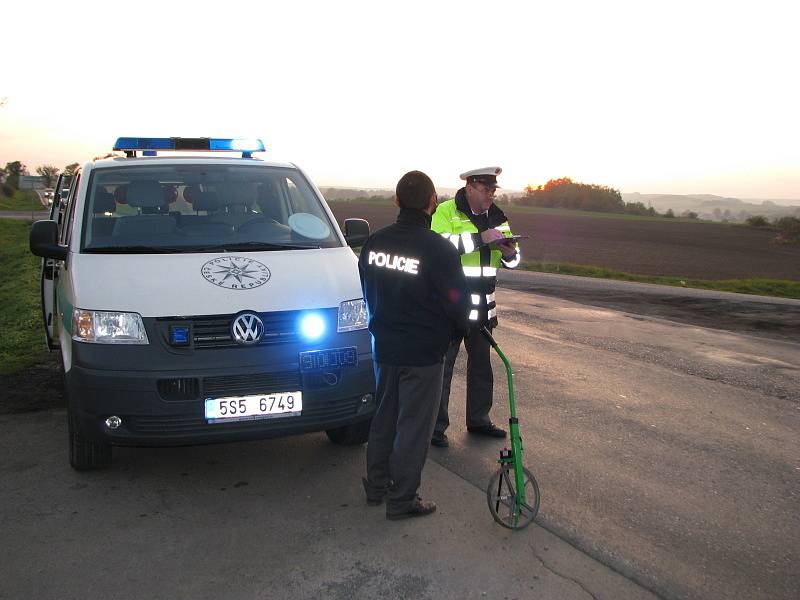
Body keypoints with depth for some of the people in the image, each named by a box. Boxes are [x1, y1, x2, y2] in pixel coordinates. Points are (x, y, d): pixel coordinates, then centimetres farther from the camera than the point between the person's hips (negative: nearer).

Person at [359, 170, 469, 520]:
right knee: (414, 425, 6)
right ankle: (402, 500, 14)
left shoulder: (374, 243, -1)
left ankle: (376, 486, 32)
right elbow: (457, 302, -12)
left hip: (383, 347, 6)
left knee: (383, 417, 20)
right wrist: (462, 326, 10)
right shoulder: (438, 249, -20)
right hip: (423, 353, -6)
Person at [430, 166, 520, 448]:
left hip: (482, 307, 7)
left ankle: (478, 419, 30)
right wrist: (480, 238, -29)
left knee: (481, 364, 16)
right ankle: (436, 425, 10)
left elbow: (512, 260, 17)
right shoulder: (445, 212, -9)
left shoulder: (496, 217, 11)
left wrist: (509, 252, -8)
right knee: (442, 365, 0)